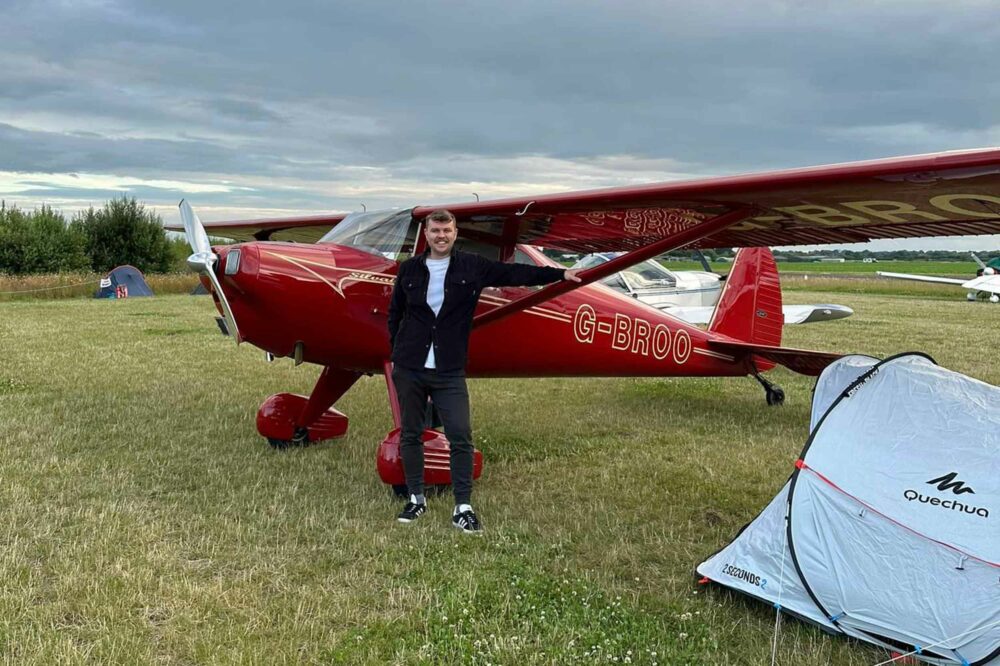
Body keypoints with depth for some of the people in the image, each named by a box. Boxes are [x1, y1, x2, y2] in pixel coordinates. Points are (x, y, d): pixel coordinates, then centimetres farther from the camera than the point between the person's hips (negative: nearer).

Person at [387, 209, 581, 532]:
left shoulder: (472, 266, 1)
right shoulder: (410, 269, 4)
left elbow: (515, 273, 1)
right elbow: (395, 313, 14)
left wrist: (559, 273, -3)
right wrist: (396, 353, 13)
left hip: (450, 372, -1)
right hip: (409, 369, 1)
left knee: (460, 436, -5)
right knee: (410, 434, 8)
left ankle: (463, 506, 5)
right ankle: (416, 499, 24)